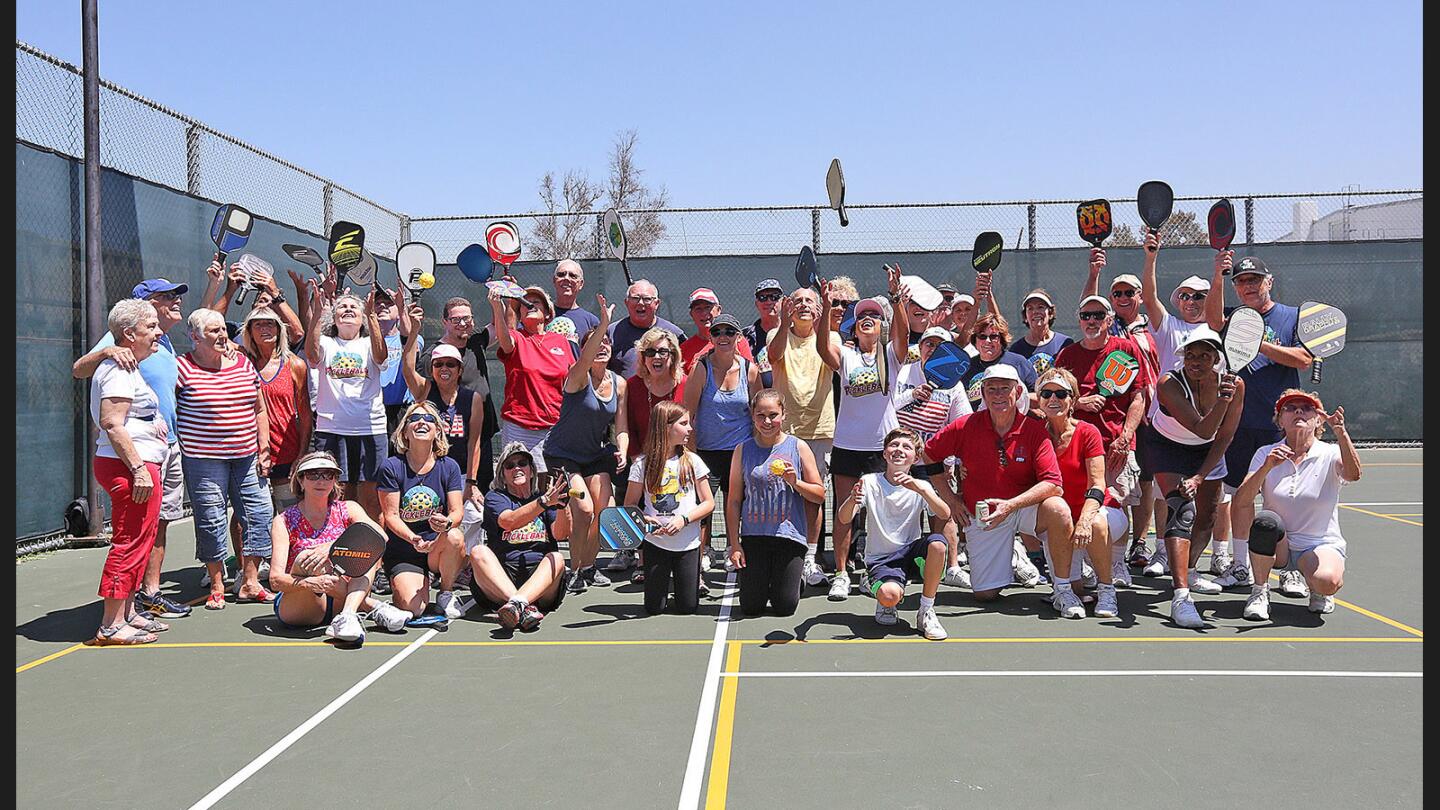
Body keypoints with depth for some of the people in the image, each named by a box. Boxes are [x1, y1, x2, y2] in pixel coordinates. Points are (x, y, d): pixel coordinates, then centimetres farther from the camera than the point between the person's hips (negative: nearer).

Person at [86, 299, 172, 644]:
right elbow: (112, 424, -21)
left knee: (139, 541, 16)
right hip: (130, 466, -11)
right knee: (130, 542, -9)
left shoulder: (129, 367, 20)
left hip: (139, 465, 11)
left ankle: (127, 613, 24)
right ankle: (111, 626, -6)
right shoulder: (118, 369, -13)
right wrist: (138, 468, -25)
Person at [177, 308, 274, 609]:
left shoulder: (244, 364, 10)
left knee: (259, 512, 3)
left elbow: (260, 410, 15)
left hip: (246, 456, 5)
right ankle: (217, 587, 14)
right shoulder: (182, 367, -5)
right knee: (211, 519, -1)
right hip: (203, 459, -5)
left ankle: (250, 582, 14)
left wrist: (263, 449, 10)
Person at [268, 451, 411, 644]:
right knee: (305, 558, -30)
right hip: (294, 605, -2)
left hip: (337, 601, 2)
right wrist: (308, 584, -37)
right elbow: (275, 579, -16)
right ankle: (374, 607, -24)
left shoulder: (347, 509, 2)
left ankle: (347, 614, -38)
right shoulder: (284, 521, -5)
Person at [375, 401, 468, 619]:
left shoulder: (448, 466, 1)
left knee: (454, 537, -35)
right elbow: (390, 515, -8)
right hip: (402, 552, -2)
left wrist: (447, 523, -31)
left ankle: (446, 594, -8)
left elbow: (457, 511, -6)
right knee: (413, 608, -25)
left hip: (438, 547, 2)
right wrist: (413, 539, -27)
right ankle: (399, 588, 15)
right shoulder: (391, 467, -6)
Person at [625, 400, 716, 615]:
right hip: (655, 543, -1)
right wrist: (641, 519, -19)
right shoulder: (643, 464, -3)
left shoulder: (692, 462, 0)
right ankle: (663, 577, 32)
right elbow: (630, 505, 2)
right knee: (654, 608, 2)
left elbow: (708, 503, 1)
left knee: (688, 607, 1)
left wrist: (684, 519, -15)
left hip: (688, 544, 1)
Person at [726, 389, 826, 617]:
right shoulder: (743, 450, 3)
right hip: (753, 536, 1)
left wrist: (795, 482, -15)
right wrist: (734, 544, -1)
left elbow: (820, 495, 4)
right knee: (751, 607, 1)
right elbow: (734, 501, 5)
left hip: (790, 535, -1)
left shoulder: (798, 447, 1)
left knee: (785, 607, 0)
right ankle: (761, 580, 34)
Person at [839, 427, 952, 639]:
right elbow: (843, 520, -14)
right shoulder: (869, 482, -3)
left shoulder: (920, 487, 0)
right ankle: (886, 602, 8)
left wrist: (920, 489, -33)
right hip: (880, 560, -2)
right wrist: (852, 499, -36)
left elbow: (945, 515, -18)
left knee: (938, 543, -30)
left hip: (910, 553, 2)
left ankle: (926, 611, -12)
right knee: (889, 595, -34)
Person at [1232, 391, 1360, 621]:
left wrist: (1341, 432, -45)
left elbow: (1353, 474, -29)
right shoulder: (1265, 454, -2)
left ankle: (1301, 577, 4)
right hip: (1277, 544, 2)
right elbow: (1242, 501, -16)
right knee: (1266, 521, -32)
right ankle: (1259, 592, -12)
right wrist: (1267, 467, -32)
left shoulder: (1329, 455, -5)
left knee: (1328, 581, -34)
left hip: (1322, 545, -1)